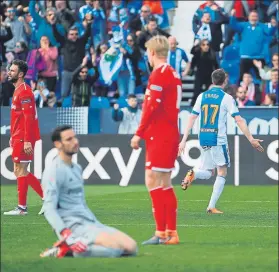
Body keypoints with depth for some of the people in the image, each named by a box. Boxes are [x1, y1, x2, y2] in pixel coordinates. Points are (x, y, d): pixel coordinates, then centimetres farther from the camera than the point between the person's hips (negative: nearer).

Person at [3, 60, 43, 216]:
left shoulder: (24, 91, -14)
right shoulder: (18, 90, 17)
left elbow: (28, 117, -20)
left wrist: (27, 140, -25)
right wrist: (13, 137, 21)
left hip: (24, 139, -10)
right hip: (19, 138, 10)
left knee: (20, 171, -5)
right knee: (20, 171, 12)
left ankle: (22, 208, 0)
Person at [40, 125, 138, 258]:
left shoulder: (77, 168, 20)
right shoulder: (54, 171, -8)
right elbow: (49, 209, -17)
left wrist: (98, 226, 21)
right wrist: (66, 234, -29)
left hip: (91, 223, 9)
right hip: (72, 226, -9)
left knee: (131, 247, -7)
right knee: (116, 247, -29)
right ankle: (68, 247, -15)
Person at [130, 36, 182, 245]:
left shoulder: (159, 73, -12)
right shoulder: (173, 74, 15)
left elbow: (152, 107, -19)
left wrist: (139, 133, -15)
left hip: (159, 136, -9)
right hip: (171, 134, 9)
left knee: (153, 182, -9)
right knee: (164, 185, 12)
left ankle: (161, 233, -11)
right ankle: (171, 233, 13)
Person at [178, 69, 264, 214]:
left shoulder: (202, 96, 8)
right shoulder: (226, 98, -6)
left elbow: (192, 118, 6)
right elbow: (239, 120, -9)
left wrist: (184, 140, 8)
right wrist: (251, 139, -6)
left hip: (204, 140, 5)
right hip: (218, 140, -5)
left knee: (208, 173, 16)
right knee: (222, 173, 5)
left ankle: (193, 174, -18)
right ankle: (211, 206, -5)